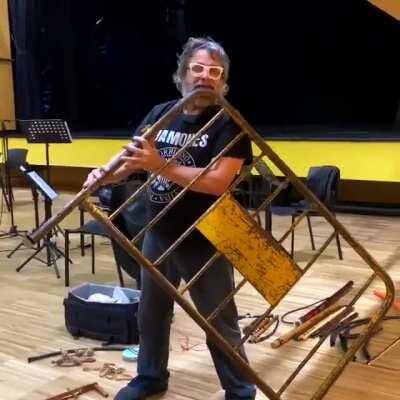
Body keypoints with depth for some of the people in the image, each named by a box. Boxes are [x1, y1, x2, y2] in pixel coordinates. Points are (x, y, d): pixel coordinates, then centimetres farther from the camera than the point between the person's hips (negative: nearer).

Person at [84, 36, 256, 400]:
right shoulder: (160, 113, 4)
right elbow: (133, 160, 4)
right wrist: (106, 174, -18)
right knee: (151, 313, 21)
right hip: (158, 236, 6)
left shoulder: (229, 124, -14)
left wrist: (160, 165, -33)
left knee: (220, 323, 8)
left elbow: (218, 182, -26)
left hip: (205, 242, -6)